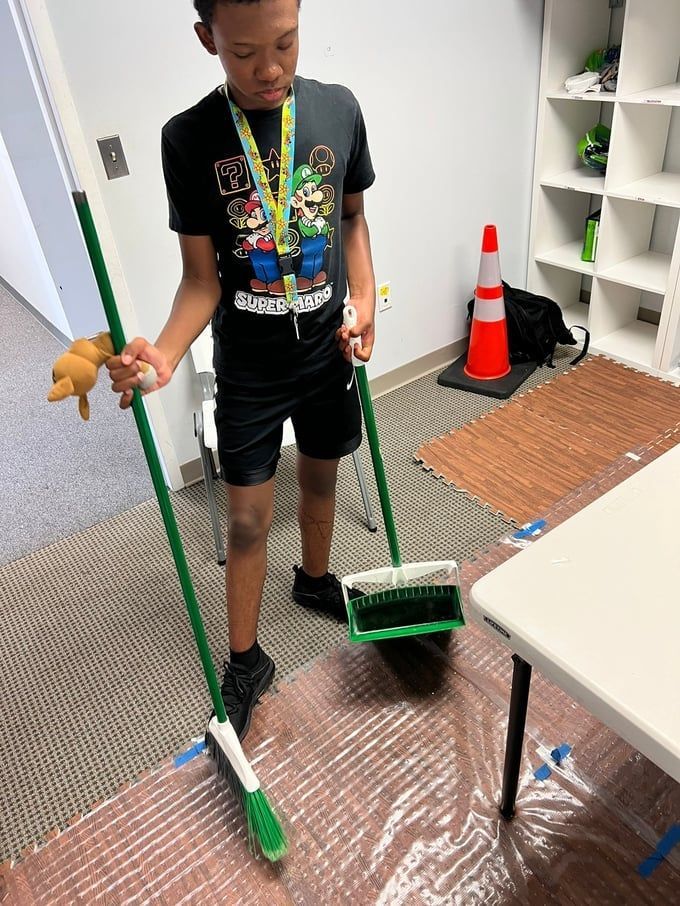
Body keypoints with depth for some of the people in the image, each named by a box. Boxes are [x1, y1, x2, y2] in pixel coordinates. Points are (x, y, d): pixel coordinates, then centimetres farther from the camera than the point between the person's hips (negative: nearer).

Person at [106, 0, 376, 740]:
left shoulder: (338, 109, -4)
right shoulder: (189, 138, -12)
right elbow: (201, 277, -10)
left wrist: (364, 297, -6)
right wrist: (164, 354, -28)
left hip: (328, 352, 3)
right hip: (247, 367, -3)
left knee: (320, 478, 21)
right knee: (248, 519, 4)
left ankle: (315, 579, 50)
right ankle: (245, 661, 25)